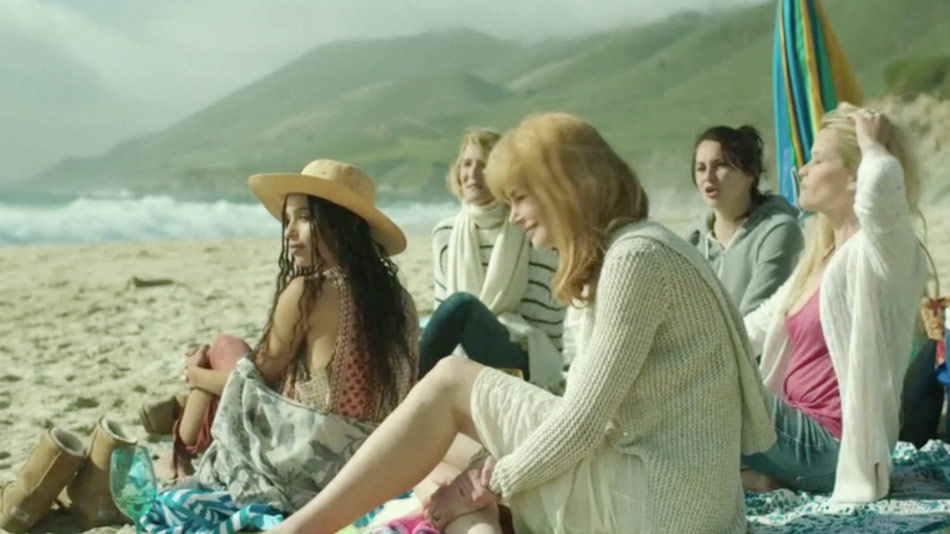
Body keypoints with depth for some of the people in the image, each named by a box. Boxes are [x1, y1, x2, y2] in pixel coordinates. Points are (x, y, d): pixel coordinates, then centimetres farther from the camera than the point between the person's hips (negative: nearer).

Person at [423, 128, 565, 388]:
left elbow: (537, 321, -6)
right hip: (467, 357, 4)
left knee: (462, 305, -32)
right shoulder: (445, 234, 11)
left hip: (526, 363, -3)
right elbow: (443, 311, 12)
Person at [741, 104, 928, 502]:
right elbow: (761, 325, 23)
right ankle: (750, 470, 2)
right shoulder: (823, 252, 14)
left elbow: (883, 179, -39)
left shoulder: (876, 252, -16)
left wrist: (869, 141, -18)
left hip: (829, 449, -9)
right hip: (802, 428, 9)